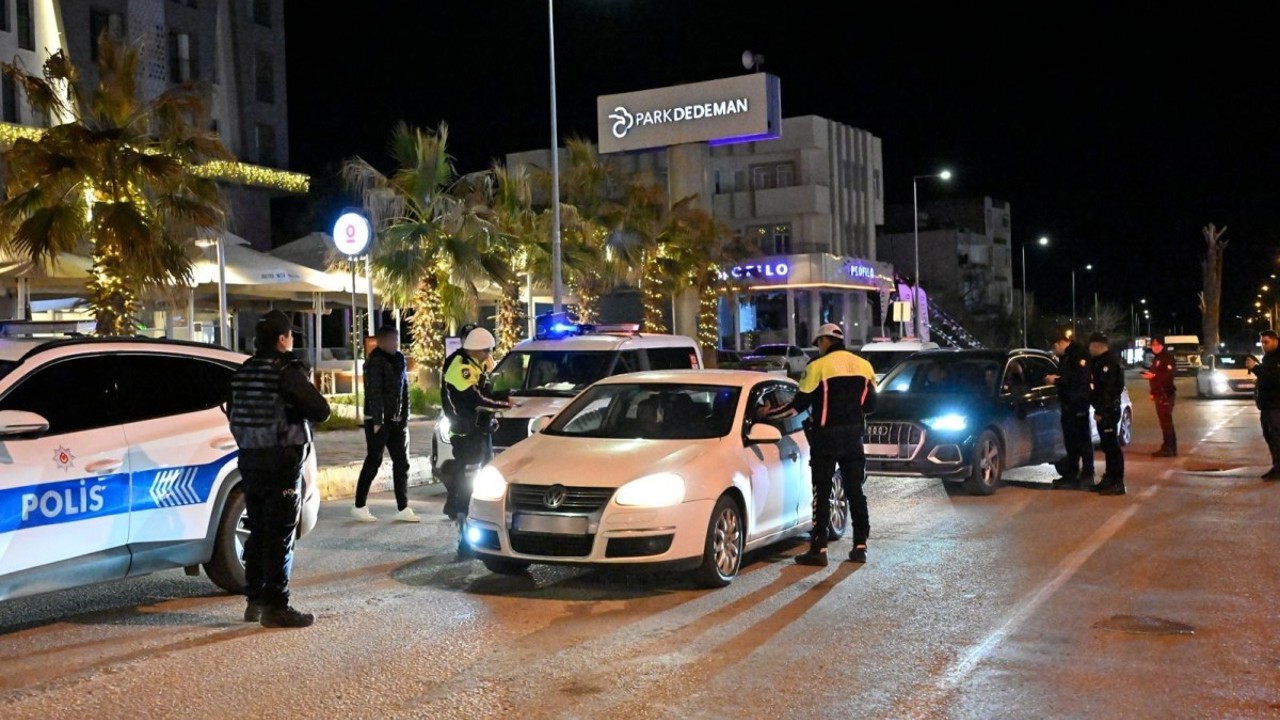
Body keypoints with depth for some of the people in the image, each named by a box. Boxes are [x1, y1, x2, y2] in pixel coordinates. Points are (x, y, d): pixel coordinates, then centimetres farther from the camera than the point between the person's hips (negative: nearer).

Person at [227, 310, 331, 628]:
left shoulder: (243, 372, 9)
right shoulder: (286, 370, -14)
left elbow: (234, 414, 17)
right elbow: (320, 410, -18)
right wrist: (301, 406, 2)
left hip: (250, 459, 8)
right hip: (281, 461, -8)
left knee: (258, 531, 16)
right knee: (280, 536, -3)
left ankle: (254, 601, 22)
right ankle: (275, 607, -1)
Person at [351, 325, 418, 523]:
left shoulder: (399, 359, 12)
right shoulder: (376, 361, -12)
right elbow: (374, 393, -17)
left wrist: (405, 418, 10)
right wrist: (378, 421, -21)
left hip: (397, 420, 8)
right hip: (378, 420, -8)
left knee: (402, 463, 5)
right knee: (373, 462, -1)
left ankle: (403, 508, 8)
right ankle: (359, 507, 10)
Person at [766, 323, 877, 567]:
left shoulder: (818, 367, -9)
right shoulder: (864, 366, 7)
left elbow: (800, 404, -9)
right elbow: (870, 404, 10)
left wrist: (770, 413, 3)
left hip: (827, 435, -5)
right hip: (853, 435, 5)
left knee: (822, 493, -1)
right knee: (855, 491, 12)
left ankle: (819, 549, -3)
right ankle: (860, 546, 13)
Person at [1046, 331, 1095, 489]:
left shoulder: (1079, 354, -12)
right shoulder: (1065, 357, 16)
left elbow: (1079, 377, -23)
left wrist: (1057, 380, -17)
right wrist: (1055, 378, 2)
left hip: (1078, 404, -9)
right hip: (1068, 404, 9)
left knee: (1083, 439, -5)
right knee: (1070, 440, 14)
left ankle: (1087, 475, -1)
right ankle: (1072, 474, 21)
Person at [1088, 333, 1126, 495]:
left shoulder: (1108, 362, -16)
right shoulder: (1101, 361, 15)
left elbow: (1107, 389, -22)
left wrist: (1100, 411, -22)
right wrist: (1098, 409, 18)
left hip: (1108, 410, -10)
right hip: (1105, 409, 10)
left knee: (1112, 445, -8)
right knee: (1107, 445, 15)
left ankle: (1117, 482, -6)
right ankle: (1110, 478, 23)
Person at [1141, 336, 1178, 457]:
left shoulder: (1168, 357, -8)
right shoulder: (1155, 359, 20)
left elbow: (1169, 374, -21)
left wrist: (1153, 376, -31)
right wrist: (1152, 392, 22)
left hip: (1166, 393, -9)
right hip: (1158, 394, 9)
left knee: (1166, 421, -11)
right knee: (1165, 421, 10)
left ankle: (1168, 448, -13)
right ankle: (1171, 448, 14)